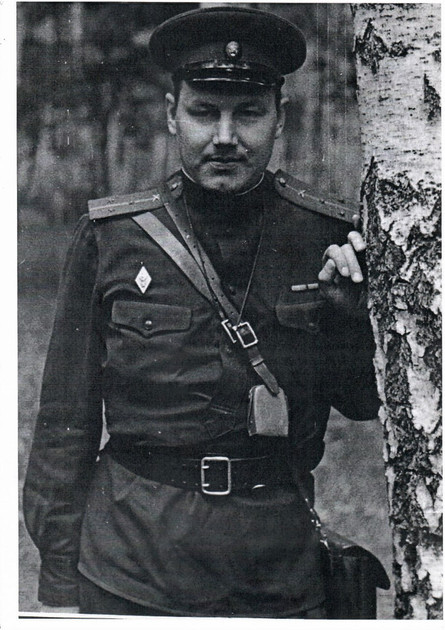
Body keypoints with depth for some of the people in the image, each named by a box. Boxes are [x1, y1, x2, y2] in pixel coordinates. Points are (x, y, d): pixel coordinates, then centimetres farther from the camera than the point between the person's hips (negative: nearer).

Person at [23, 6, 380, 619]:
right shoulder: (110, 237, -5)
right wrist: (59, 582, 0)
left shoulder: (330, 237, -3)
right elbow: (66, 419, 0)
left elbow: (365, 405, 5)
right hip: (130, 573, -1)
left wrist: (350, 313, -14)